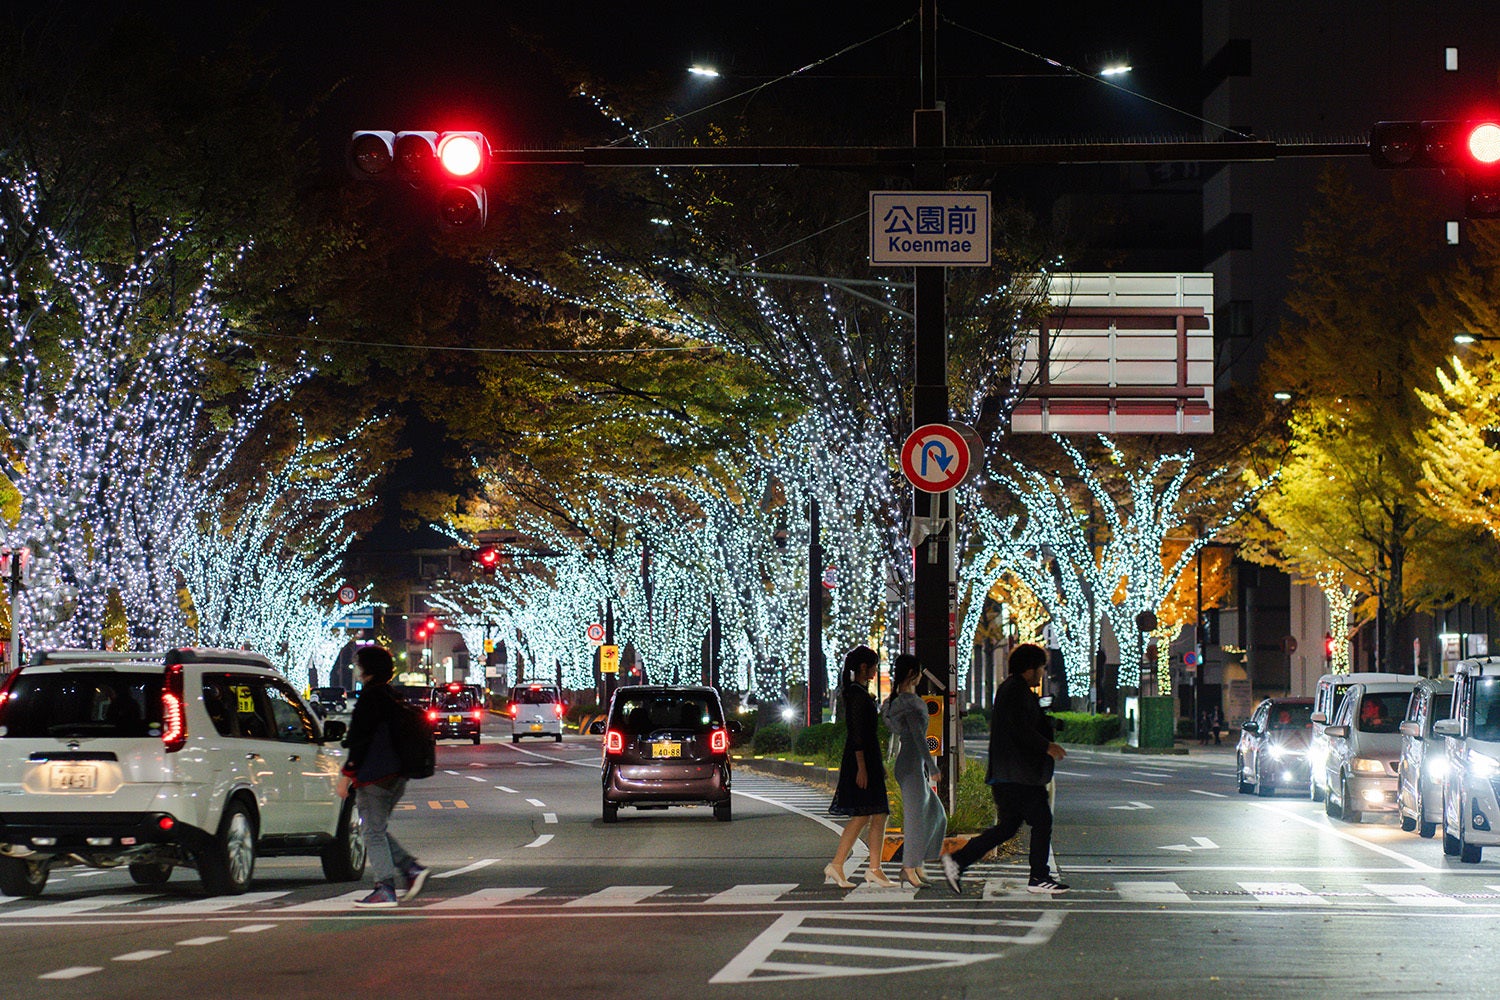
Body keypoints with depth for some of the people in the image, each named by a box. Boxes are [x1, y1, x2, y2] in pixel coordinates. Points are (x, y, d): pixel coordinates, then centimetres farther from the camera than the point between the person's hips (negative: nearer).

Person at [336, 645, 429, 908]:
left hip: (374, 777, -9)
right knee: (377, 829, 17)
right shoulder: (393, 698, 15)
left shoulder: (370, 698, -13)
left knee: (373, 831, -4)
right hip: (396, 775, 9)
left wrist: (347, 775, -14)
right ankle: (412, 868, 5)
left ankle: (385, 889, -6)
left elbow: (361, 741, -17)